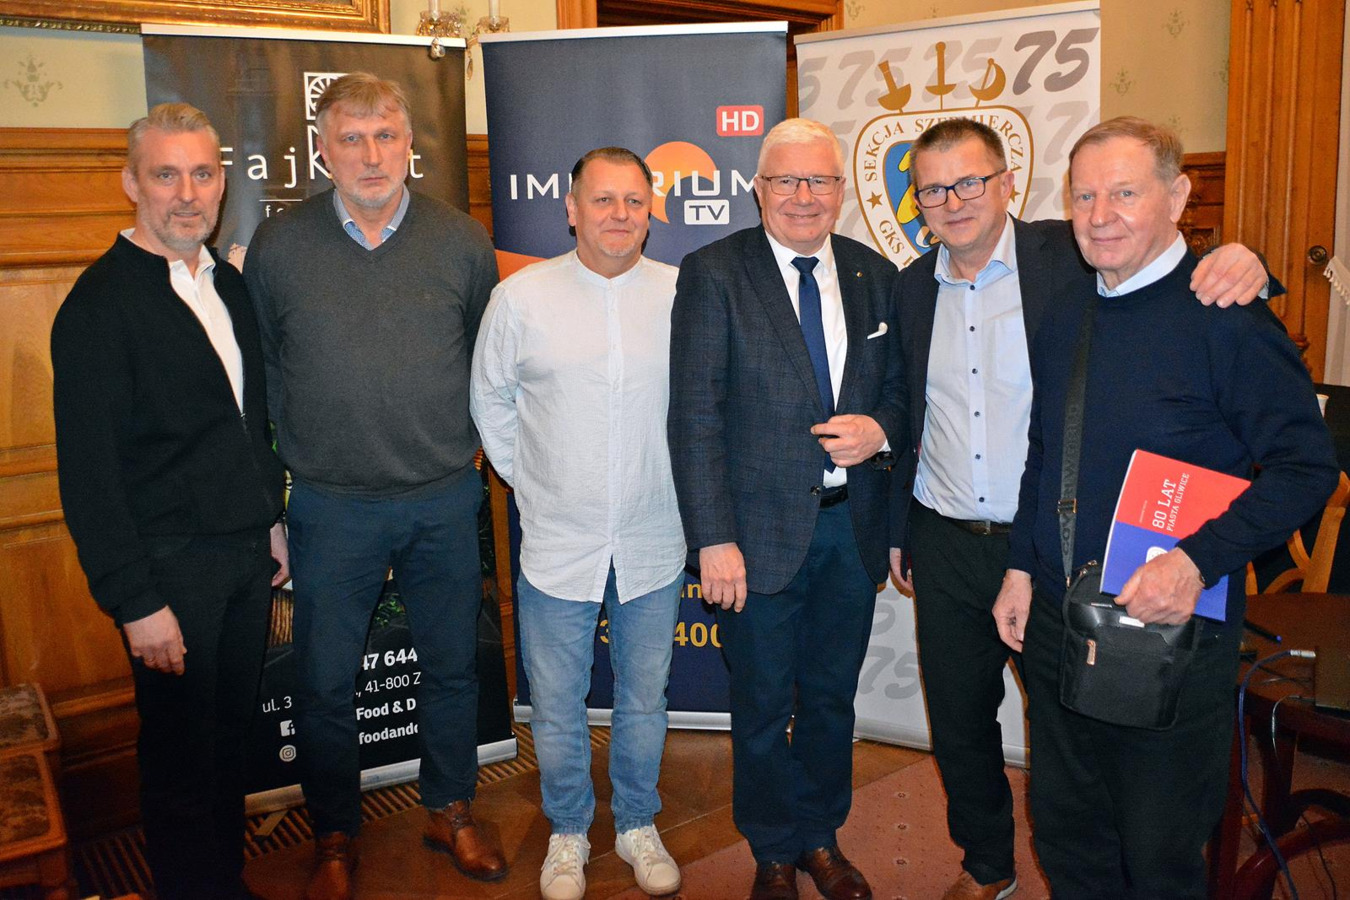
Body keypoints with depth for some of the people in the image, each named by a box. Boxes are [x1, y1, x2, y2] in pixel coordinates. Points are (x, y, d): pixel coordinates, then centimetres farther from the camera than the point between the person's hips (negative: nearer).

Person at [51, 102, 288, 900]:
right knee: (181, 752, 9)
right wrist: (136, 603, -16)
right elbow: (89, 473, -15)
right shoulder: (99, 305, -14)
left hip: (247, 557, 6)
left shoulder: (230, 284, 8)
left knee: (232, 734, 18)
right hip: (172, 569, -6)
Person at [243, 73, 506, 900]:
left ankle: (450, 809, 37)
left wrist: (463, 446, 8)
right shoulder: (278, 246, -3)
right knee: (326, 682, 10)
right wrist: (302, 453, 5)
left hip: (445, 499, 1)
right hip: (332, 505, -1)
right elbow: (260, 370, 6)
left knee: (454, 667, 15)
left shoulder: (463, 241, -1)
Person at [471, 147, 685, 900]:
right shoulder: (520, 296, -4)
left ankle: (638, 825, 38)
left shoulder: (686, 296, -3)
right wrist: (528, 481, 6)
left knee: (645, 698, 16)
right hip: (558, 544, 0)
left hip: (653, 544, 1)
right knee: (557, 706, 12)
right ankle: (568, 833, 35)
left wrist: (683, 484, 8)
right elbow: (490, 399, 8)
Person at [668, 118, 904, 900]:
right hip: (761, 529, -3)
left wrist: (881, 429, -12)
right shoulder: (713, 273, -8)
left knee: (832, 697, 19)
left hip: (853, 524, 4)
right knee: (763, 707, 13)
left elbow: (900, 387, 12)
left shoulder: (876, 275, 5)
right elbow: (695, 414, -12)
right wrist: (714, 539, -17)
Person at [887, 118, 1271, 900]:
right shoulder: (915, 286, 6)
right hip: (945, 549, 4)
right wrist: (900, 528, 15)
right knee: (959, 722, 16)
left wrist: (1241, 263, -31)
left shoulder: (1070, 258, -7)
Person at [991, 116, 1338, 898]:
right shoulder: (1063, 319, 7)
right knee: (1066, 834, 20)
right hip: (1054, 618, 6)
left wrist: (1198, 561, -25)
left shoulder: (1226, 316, -12)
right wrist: (1023, 567, 11)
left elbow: (1307, 465, -14)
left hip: (1171, 629, -5)